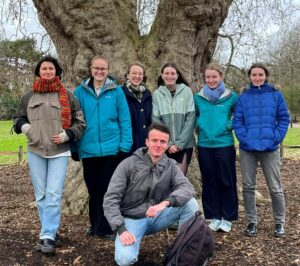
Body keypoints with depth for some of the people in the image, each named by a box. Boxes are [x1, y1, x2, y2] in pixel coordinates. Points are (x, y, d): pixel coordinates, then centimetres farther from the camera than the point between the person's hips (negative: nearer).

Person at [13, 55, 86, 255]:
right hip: (35, 152, 3)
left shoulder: (67, 95, 3)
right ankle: (50, 233, 20)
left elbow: (80, 122, 6)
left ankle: (48, 237, -5)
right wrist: (23, 126, -2)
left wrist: (67, 135, -10)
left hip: (59, 153, -3)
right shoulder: (29, 96, 9)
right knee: (41, 195, 8)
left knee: (53, 195, -9)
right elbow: (18, 118, 20)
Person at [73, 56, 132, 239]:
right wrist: (74, 146, 2)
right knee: (93, 190, 13)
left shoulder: (116, 91, -1)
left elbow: (125, 120, -2)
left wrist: (125, 145, -8)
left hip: (112, 149, -1)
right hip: (89, 150, 2)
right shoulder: (80, 91, 2)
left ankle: (105, 228, 17)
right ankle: (95, 225, 29)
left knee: (108, 190, 6)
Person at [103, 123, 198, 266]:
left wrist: (166, 202, -38)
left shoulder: (171, 165, -1)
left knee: (190, 203, -19)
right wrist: (121, 229, -26)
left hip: (157, 217, 3)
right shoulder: (129, 164, -11)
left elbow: (187, 188, -19)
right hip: (132, 219, -3)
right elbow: (110, 199, -13)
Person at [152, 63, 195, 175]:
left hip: (185, 144, 0)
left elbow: (190, 118, -4)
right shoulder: (157, 94, 1)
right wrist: (167, 144, -9)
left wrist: (180, 143, -9)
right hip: (164, 146, 1)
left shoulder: (187, 91, 0)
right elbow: (155, 121, -2)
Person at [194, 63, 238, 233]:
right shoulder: (198, 97, 4)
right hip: (205, 145, 2)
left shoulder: (231, 97, -3)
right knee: (209, 182, 8)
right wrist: (199, 125, 3)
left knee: (227, 182, 3)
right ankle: (214, 217, 18)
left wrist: (231, 125, -5)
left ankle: (227, 218, 14)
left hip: (225, 145, -2)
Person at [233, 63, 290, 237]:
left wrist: (276, 138, -10)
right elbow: (237, 121, 3)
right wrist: (244, 138, -11)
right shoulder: (243, 97, 5)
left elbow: (284, 118, 1)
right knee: (248, 187, 7)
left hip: (270, 148, -1)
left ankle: (280, 222, 20)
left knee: (275, 188, 5)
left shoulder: (276, 95, 2)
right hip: (247, 149, 2)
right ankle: (252, 222, 20)